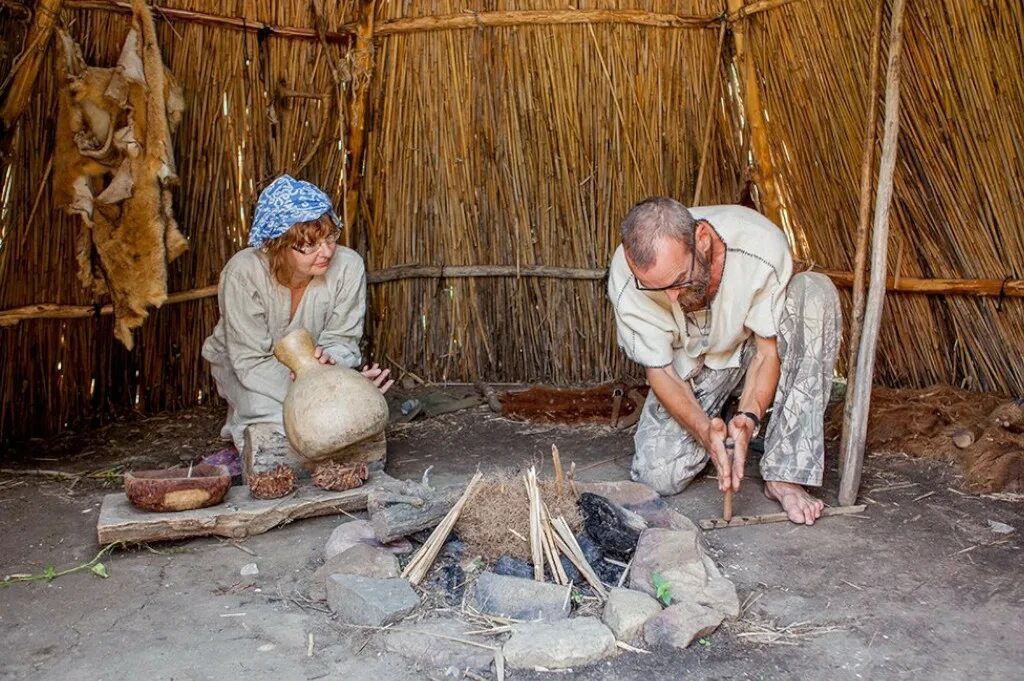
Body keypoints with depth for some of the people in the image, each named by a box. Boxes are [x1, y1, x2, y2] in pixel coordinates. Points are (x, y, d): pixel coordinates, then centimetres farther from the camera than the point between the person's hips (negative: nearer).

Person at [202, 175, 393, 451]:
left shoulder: (348, 266, -28)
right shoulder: (244, 273, -32)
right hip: (242, 367, -2)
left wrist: (330, 359, -41)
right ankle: (244, 425, 6)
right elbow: (252, 362, -29)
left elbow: (340, 340, -16)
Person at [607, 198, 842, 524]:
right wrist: (705, 431, -35)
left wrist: (748, 417, -39)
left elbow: (767, 352, -21)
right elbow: (661, 372, -19)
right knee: (660, 477, -20)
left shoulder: (762, 246, -32)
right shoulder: (626, 279, -29)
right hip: (690, 365, 0)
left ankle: (785, 474, -30)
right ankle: (716, 418, 15)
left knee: (815, 292, -32)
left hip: (751, 347, 0)